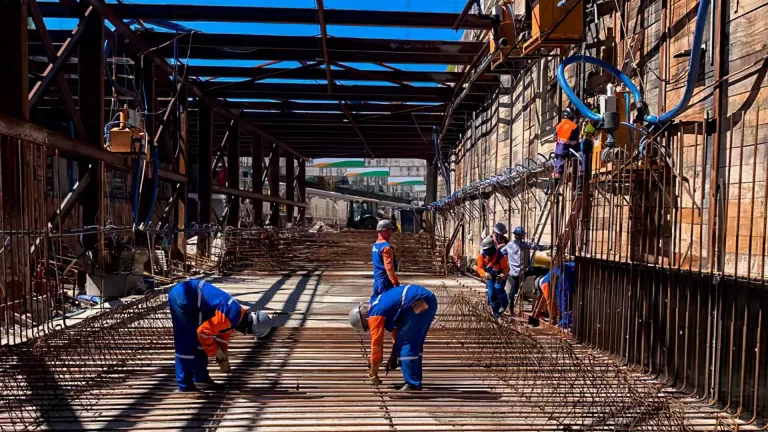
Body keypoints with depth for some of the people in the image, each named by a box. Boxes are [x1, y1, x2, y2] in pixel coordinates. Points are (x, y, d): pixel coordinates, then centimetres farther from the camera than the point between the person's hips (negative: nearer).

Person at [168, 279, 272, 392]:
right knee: (186, 344, -5)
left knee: (198, 341, 15)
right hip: (182, 297, -10)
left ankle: (200, 376, 25)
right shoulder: (232, 317, -22)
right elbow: (203, 331, -20)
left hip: (189, 294, 10)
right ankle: (184, 384, 3)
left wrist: (223, 357, 28)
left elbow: (223, 334, 23)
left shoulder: (239, 313, 9)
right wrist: (216, 351, -5)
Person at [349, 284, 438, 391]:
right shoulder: (380, 305, 26)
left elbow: (376, 343, 2)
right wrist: (393, 356, 40)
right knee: (414, 343, 18)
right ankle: (415, 381, 25)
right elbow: (397, 329, 35)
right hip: (428, 299, 10)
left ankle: (413, 384, 6)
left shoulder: (375, 315, -1)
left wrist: (373, 373, 13)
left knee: (405, 342, 1)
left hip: (419, 303, -10)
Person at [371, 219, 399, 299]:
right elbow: (389, 267, -23)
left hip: (377, 279, 9)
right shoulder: (386, 247, -18)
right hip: (385, 280, -9)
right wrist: (396, 282, -21)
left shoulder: (375, 245, 12)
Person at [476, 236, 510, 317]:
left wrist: (503, 274, -42)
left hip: (500, 276, -3)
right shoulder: (482, 255, -19)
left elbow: (506, 268, -22)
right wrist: (484, 274, -39)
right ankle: (496, 312, 11)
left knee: (498, 288, -27)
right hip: (490, 276, 3)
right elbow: (479, 267, -19)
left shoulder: (500, 255, -29)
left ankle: (504, 304, -2)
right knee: (491, 294, -5)